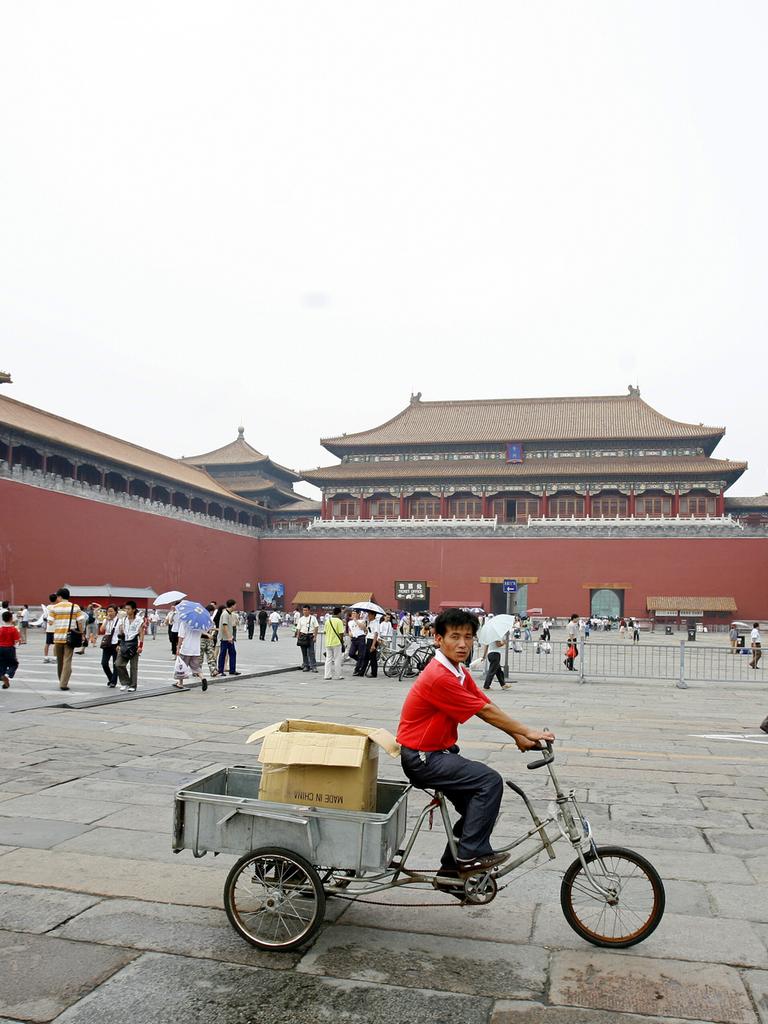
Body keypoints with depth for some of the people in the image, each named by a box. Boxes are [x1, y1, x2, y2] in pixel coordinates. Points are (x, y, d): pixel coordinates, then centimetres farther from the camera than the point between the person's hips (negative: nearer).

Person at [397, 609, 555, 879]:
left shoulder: (459, 672, 7)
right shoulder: (439, 676, -25)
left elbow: (488, 707, 6)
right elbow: (486, 712, -20)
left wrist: (518, 736, -3)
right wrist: (527, 732, -11)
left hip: (439, 752, 10)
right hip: (421, 758, -10)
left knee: (478, 804, 10)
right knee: (490, 781, -18)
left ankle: (452, 867, 23)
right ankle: (472, 856, -8)